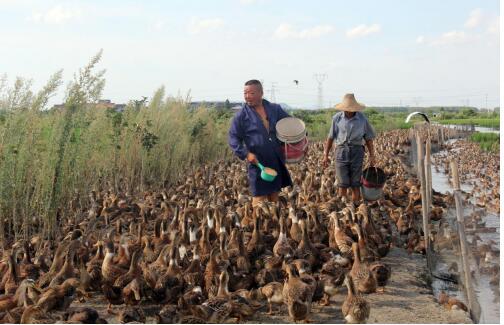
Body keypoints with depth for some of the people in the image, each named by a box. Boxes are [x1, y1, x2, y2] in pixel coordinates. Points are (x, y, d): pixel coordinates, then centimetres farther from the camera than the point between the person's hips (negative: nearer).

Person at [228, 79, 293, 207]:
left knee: (274, 197, 14)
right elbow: (233, 138, -4)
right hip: (258, 163, -4)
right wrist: (245, 154, -18)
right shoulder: (241, 115, -5)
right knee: (259, 198, -3)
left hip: (277, 162, 4)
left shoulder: (275, 109, 5)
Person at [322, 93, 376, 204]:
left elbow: (368, 139, 7)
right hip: (341, 151, 0)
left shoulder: (362, 119, 0)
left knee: (355, 184, 4)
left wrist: (372, 156, 6)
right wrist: (326, 155, 3)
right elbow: (330, 137, 5)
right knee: (342, 184, -1)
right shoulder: (337, 118, 0)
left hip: (357, 151, 0)